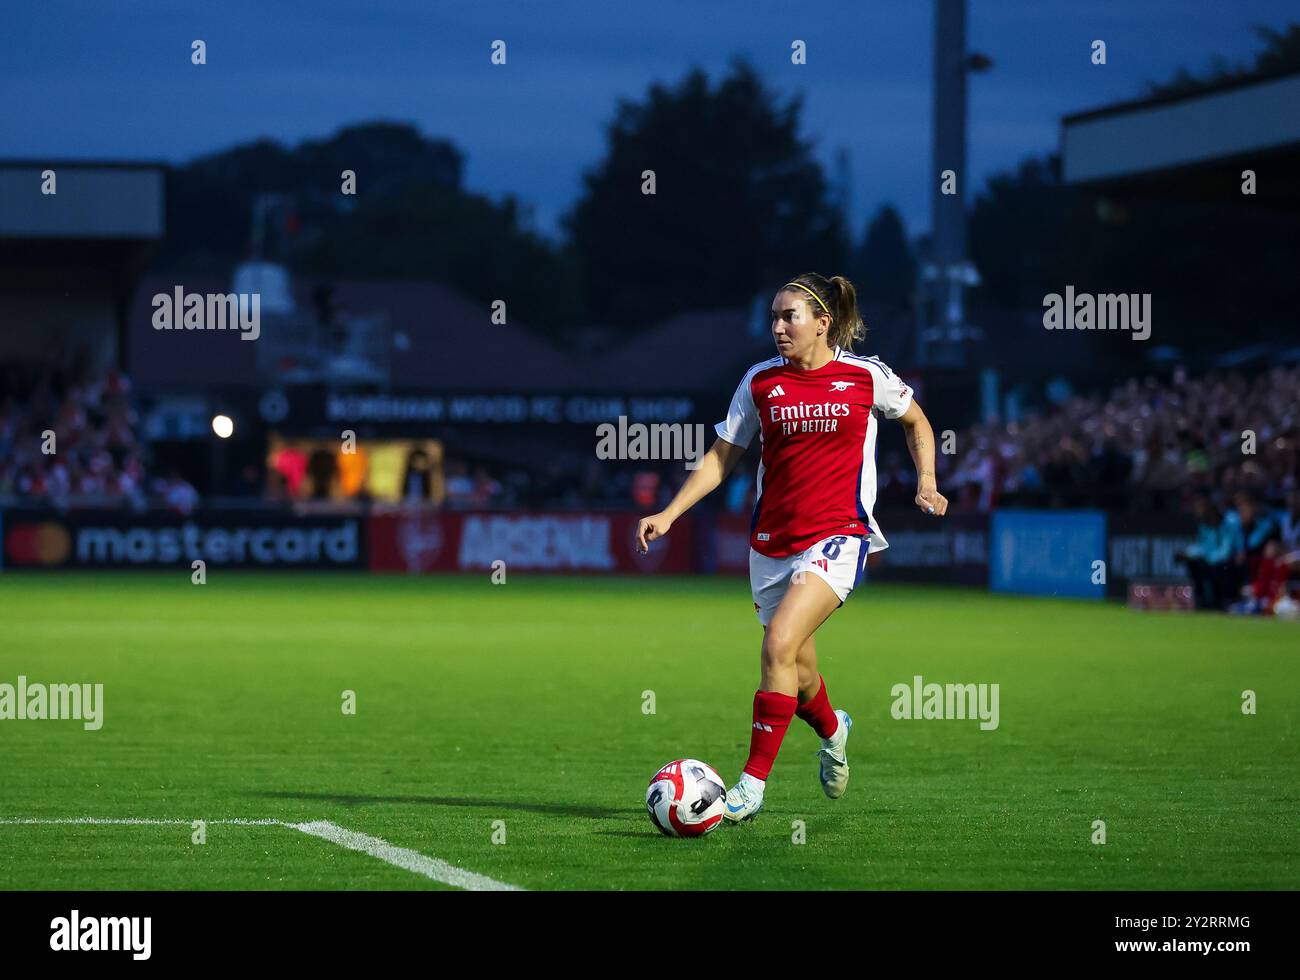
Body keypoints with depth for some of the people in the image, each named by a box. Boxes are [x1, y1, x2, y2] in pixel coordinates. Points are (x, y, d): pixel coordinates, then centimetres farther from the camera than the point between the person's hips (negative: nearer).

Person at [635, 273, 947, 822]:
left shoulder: (866, 376, -1)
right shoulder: (760, 381, 4)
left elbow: (915, 422, 17)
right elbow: (721, 457, 10)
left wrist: (926, 482, 3)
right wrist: (669, 514, 1)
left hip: (838, 538, -4)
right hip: (773, 543, 4)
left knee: (779, 645, -23)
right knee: (798, 675, 10)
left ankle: (753, 783, -18)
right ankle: (832, 730, 47)